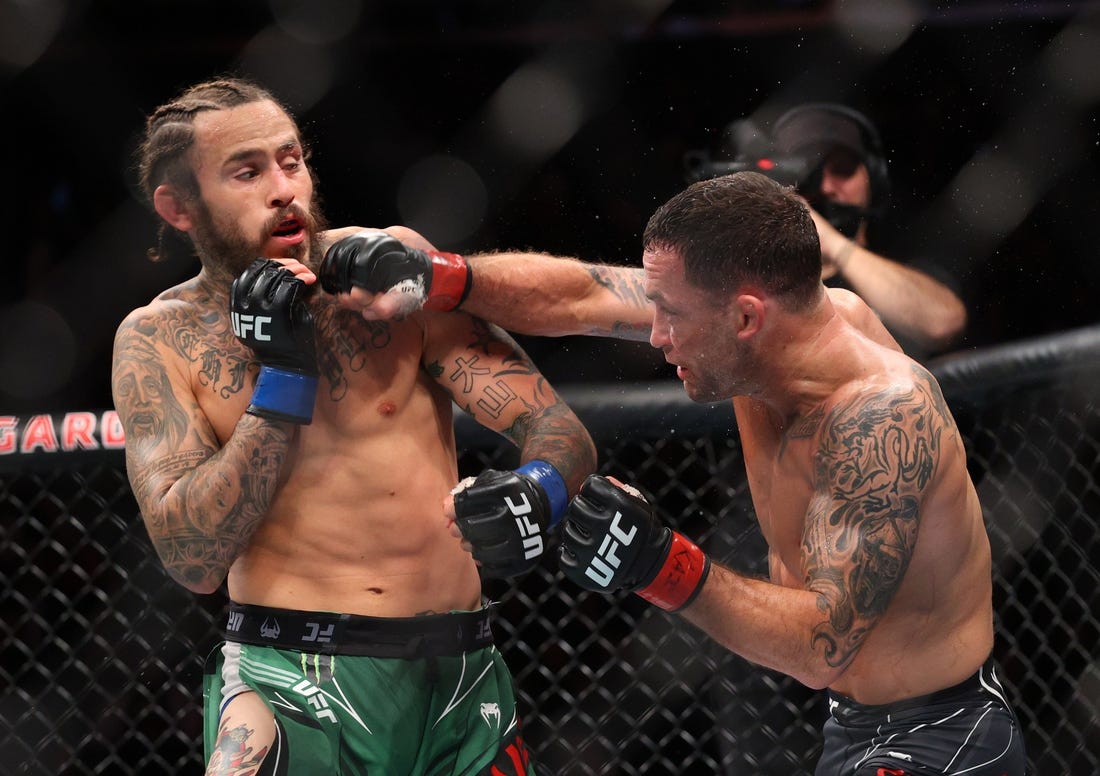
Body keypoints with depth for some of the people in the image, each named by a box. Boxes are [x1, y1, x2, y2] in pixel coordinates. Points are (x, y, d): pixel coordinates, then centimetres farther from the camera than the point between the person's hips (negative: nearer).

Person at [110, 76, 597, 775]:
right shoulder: (159, 340, 0)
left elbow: (560, 429, -3)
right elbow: (194, 560, -10)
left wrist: (538, 493, -26)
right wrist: (283, 377, -16)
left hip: (459, 680, 2)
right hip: (289, 677, -2)